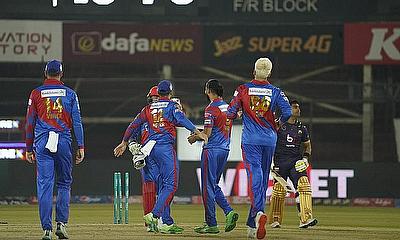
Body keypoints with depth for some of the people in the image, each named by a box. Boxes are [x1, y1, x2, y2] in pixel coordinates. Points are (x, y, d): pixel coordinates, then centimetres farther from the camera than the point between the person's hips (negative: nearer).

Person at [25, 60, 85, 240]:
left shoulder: (36, 93, 6)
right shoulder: (70, 93, 6)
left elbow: (30, 123, 7)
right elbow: (77, 122, 2)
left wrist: (29, 148, 13)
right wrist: (81, 147, 3)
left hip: (42, 143, 0)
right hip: (64, 142, 0)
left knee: (44, 185, -2)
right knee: (64, 184, 13)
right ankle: (61, 224, 3)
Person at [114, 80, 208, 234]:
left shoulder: (149, 108, 17)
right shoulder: (172, 106, 2)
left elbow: (134, 125, 18)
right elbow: (181, 119, -17)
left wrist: (124, 143, 27)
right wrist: (197, 132, -26)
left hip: (151, 149, 7)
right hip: (166, 148, -7)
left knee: (163, 184, 11)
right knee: (170, 185, -9)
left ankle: (167, 223, 10)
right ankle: (154, 215, -25)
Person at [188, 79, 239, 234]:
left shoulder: (211, 109, -13)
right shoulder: (227, 107, 12)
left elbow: (207, 133, -17)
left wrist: (194, 138, 2)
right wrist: (201, 133, 21)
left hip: (212, 150, -8)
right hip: (225, 150, 8)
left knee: (208, 187, -2)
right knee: (214, 185, 18)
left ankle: (211, 224, -1)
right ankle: (229, 211, -1)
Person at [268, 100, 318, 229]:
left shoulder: (302, 128, 10)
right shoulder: (278, 125, -1)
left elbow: (307, 145, 19)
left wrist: (305, 158, 5)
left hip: (296, 161, 3)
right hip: (280, 162, -3)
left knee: (304, 185, -15)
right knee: (279, 191, -1)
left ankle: (305, 218, -20)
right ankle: (275, 219, 17)